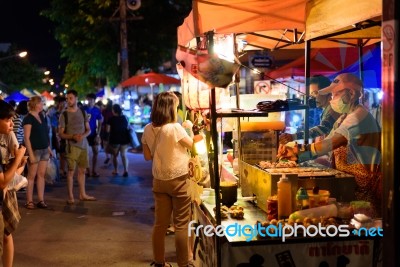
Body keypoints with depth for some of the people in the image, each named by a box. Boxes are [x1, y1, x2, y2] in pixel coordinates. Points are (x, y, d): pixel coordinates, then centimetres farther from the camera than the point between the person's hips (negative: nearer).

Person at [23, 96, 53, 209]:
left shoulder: (41, 116, 12)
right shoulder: (28, 118, -11)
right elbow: (26, 138, -15)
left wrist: (49, 148, 15)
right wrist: (30, 154, -20)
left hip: (44, 150, 7)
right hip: (34, 150, -7)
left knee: (41, 175, 7)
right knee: (32, 176, -1)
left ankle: (41, 200, 11)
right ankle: (29, 201, 6)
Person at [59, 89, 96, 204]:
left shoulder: (83, 112, 8)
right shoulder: (64, 115, -3)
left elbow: (88, 129, 11)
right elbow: (61, 133, -3)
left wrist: (83, 135, -11)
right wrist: (72, 136, -19)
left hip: (83, 145, 4)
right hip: (72, 146, -4)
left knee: (82, 170, 10)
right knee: (71, 170, -5)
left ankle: (83, 194, 20)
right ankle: (70, 196, 2)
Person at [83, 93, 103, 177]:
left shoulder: (97, 110, 0)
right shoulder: (83, 109, -5)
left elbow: (99, 123, 2)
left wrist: (98, 134, -5)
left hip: (93, 134, 2)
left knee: (95, 152, 3)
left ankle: (93, 170, 12)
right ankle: (87, 170, 12)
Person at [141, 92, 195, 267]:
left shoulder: (148, 129, -1)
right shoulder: (175, 128, -18)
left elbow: (147, 156, 9)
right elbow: (191, 145, -1)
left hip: (159, 180, 6)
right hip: (178, 180, -6)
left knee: (160, 223, 13)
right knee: (181, 224, 5)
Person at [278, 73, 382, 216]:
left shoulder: (359, 116, -17)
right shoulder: (344, 118, 14)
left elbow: (330, 144, -25)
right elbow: (330, 149, 9)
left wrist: (299, 151, -24)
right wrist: (298, 156, -4)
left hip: (364, 186, -9)